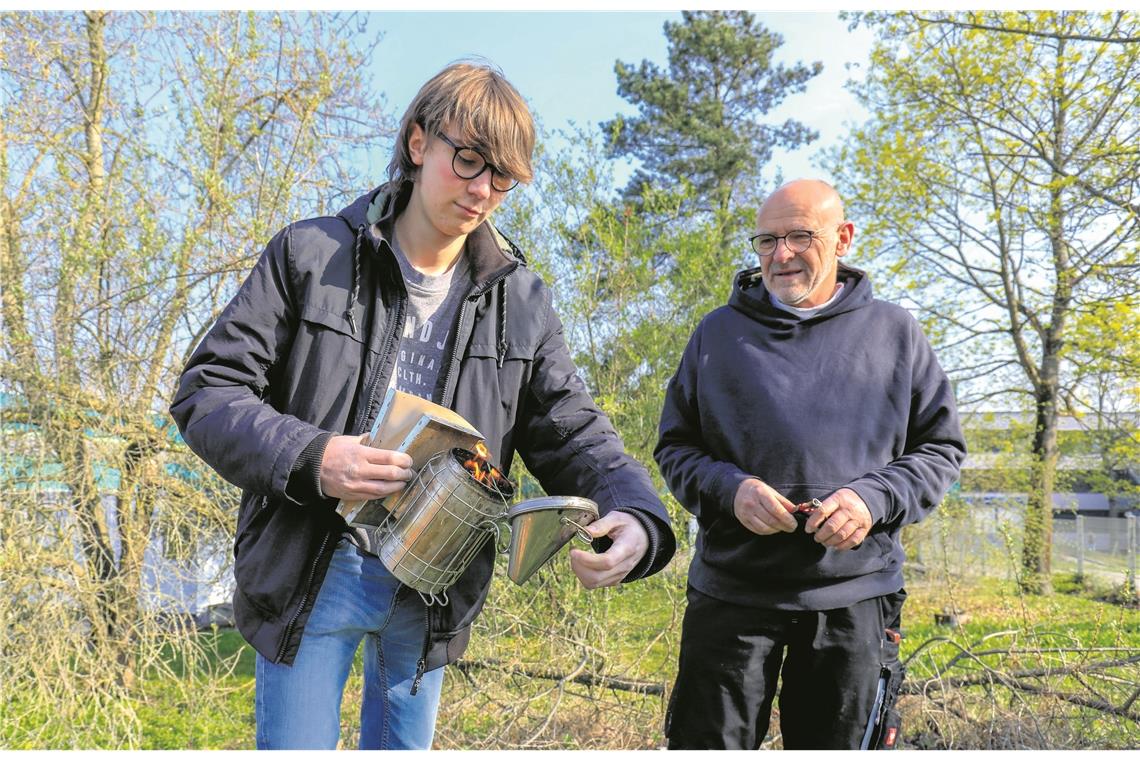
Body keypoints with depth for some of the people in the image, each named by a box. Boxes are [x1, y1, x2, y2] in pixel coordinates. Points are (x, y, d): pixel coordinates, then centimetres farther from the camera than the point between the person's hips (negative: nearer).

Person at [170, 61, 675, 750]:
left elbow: (573, 434, -2)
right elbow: (207, 392, -8)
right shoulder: (311, 255, -7)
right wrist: (307, 457, -27)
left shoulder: (523, 301, 0)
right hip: (312, 574, -2)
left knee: (406, 745, 20)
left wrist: (637, 517, -22)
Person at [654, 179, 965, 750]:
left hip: (855, 595, 1)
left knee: (839, 745, 14)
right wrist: (729, 489, -13)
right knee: (709, 744, 4)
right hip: (731, 592, 0)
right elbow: (674, 447, 8)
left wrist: (874, 499, -11)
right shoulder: (719, 331, 6)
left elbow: (941, 448, 8)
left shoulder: (894, 332, 6)